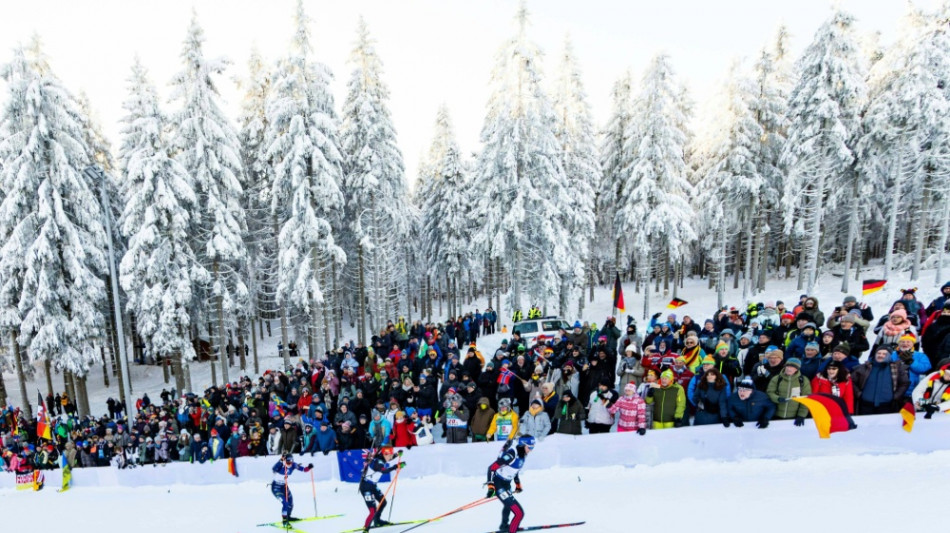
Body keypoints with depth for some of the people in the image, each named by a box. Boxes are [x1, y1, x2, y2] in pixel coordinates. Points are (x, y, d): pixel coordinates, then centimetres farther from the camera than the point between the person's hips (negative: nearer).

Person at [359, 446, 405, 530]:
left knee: (383, 502, 21)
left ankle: (377, 521, 41)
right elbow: (385, 471, -46)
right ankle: (365, 528, 3)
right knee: (373, 510, -13)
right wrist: (397, 466, -50)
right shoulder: (377, 462, -27)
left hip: (372, 485, 10)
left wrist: (397, 454, 16)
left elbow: (387, 459, 24)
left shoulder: (380, 459, -1)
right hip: (366, 487, -10)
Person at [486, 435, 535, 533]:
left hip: (506, 483, 10)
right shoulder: (512, 454, -27)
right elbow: (492, 467, -29)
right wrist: (491, 487, -32)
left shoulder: (522, 454, 0)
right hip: (498, 484, -10)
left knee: (509, 505, 36)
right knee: (519, 512, -17)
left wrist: (518, 484, 26)